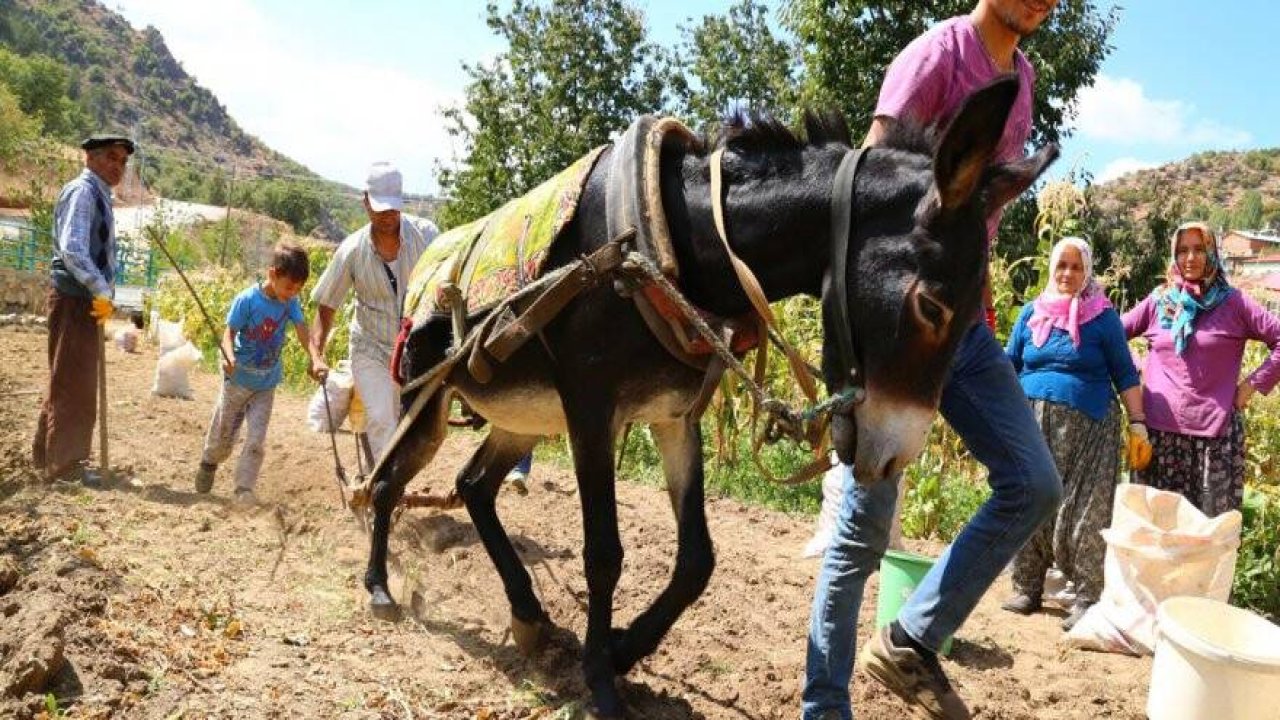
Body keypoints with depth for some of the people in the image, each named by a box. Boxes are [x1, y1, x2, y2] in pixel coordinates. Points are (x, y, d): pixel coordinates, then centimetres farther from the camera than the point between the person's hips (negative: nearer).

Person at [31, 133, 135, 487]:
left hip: (86, 299, 10)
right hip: (75, 300, -10)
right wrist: (103, 293, -27)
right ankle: (63, 465, 8)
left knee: (69, 381, 19)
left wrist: (103, 294, 12)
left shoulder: (99, 195, 16)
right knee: (73, 383, -2)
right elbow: (72, 251, -27)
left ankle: (47, 453, 32)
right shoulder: (82, 191, -15)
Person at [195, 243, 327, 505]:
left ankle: (244, 488, 3)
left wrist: (315, 358, -38)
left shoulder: (291, 303, -9)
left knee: (257, 438, -5)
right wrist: (230, 357, -39)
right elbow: (229, 333, -18)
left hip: (267, 383, 2)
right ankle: (208, 464, 45)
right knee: (223, 435, 16)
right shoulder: (247, 299, -20)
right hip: (239, 378, -2)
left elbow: (302, 330, -20)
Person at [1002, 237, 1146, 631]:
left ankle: (1087, 598, 4)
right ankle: (1027, 589, 15)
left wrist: (1137, 422, -1)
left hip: (1087, 428, -3)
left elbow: (1124, 373, 4)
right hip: (1032, 424, 3)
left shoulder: (1103, 316, 3)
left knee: (1084, 510, -4)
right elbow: (1008, 365, 14)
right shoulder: (1031, 312, 11)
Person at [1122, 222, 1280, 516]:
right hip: (1160, 428, 2)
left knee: (1213, 521, 1)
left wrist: (1255, 383, -2)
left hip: (1216, 430, -2)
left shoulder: (1233, 302, 3)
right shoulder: (1158, 301, 9)